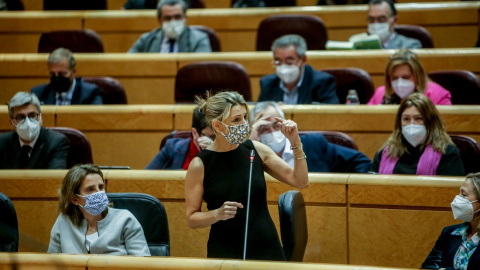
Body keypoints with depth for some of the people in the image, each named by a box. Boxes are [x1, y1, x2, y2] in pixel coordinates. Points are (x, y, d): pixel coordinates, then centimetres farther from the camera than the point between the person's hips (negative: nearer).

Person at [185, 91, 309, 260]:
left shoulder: (256, 150, -1)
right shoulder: (200, 165, -9)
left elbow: (300, 182, 2)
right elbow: (192, 218, -3)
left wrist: (295, 142, -8)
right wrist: (217, 214, -21)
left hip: (267, 249, 3)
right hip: (225, 255, -3)